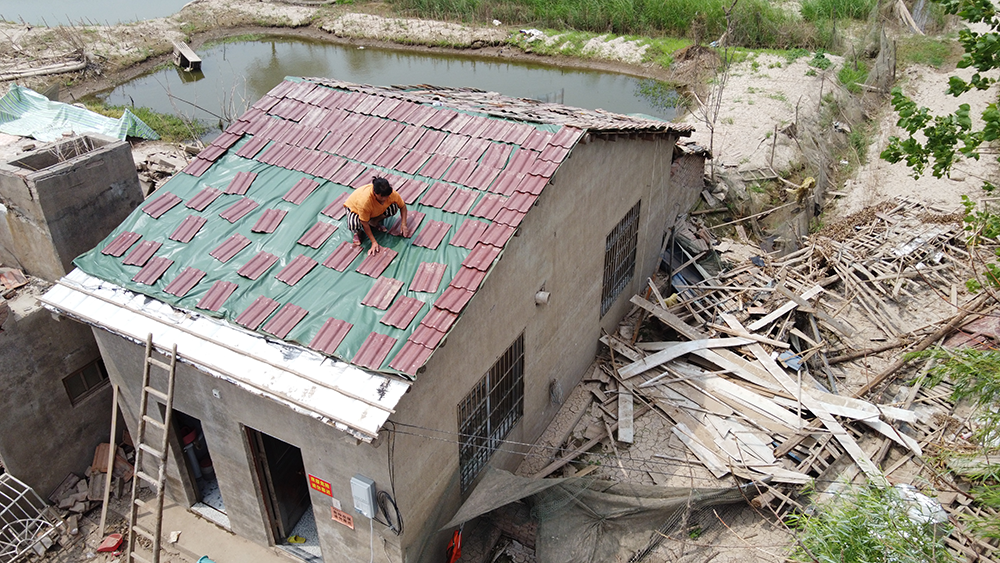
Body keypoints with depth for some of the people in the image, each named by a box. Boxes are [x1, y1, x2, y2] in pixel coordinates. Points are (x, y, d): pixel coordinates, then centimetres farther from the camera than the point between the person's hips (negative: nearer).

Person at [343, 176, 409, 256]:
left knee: (394, 207, -24)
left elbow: (403, 206, -11)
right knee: (354, 225, -38)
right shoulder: (365, 200, -44)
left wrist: (403, 224, -22)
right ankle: (357, 232, 0)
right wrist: (374, 242, -32)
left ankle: (374, 222, 0)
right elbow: (365, 224, -32)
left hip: (375, 211, 5)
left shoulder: (391, 193, -32)